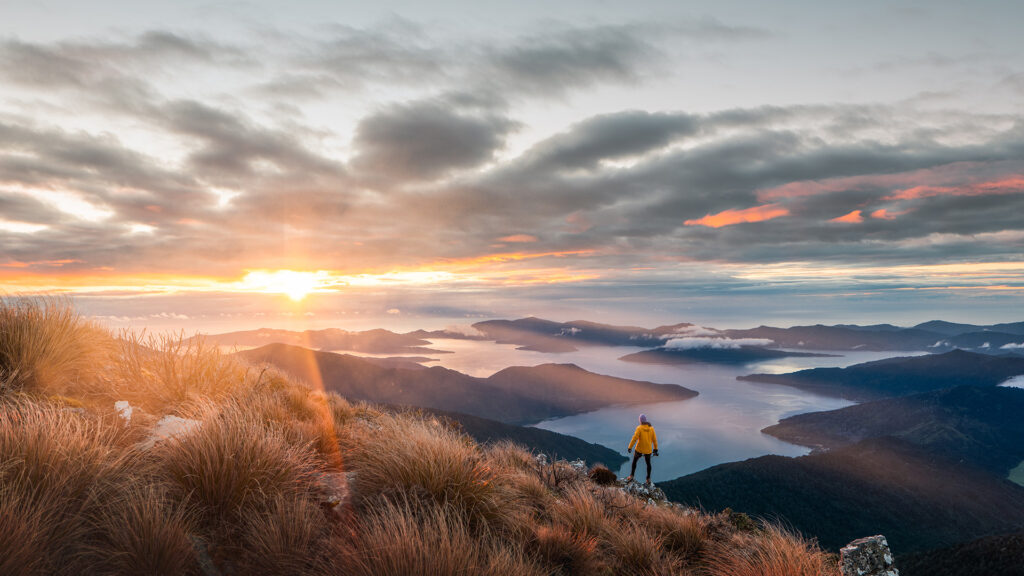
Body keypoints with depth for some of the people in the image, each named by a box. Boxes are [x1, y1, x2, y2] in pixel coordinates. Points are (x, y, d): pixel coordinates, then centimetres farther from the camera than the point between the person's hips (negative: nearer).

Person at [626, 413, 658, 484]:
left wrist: (629, 447, -11)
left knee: (634, 461, 16)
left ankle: (631, 476, 11)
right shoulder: (651, 428, -4)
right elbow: (654, 439, 1)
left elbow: (634, 438, -18)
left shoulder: (639, 428, -16)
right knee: (648, 463, 20)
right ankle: (648, 479, 25)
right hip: (648, 450, 3)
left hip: (639, 449, -3)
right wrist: (655, 449, 11)